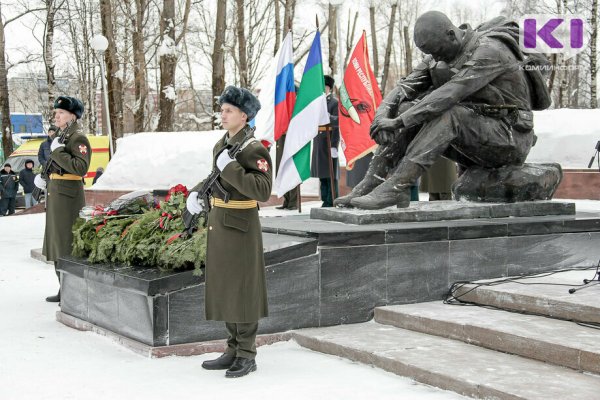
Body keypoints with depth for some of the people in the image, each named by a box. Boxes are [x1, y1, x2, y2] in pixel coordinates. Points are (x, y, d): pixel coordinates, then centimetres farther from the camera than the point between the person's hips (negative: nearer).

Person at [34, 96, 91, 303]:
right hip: (55, 194, 10)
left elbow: (81, 168, -24)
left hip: (68, 196, -10)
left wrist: (58, 152, -21)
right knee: (57, 242, 14)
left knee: (68, 242, -7)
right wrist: (44, 179, 10)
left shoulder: (78, 138, -12)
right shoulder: (61, 136, 16)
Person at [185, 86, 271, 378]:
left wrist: (231, 168, -24)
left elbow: (263, 191, -23)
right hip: (218, 225, 9)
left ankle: (247, 356, 10)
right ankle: (233, 351, 24)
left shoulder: (253, 148, -13)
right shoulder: (221, 145, 12)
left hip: (240, 227, -9)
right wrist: (196, 193, 6)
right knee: (224, 289, 14)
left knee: (242, 290, -1)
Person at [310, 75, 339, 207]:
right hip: (318, 145, 8)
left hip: (329, 144, -8)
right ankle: (325, 200, 19)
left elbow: (337, 125, -14)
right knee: (322, 173, 12)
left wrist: (333, 146, -19)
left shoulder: (335, 103, -8)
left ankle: (331, 202, -1)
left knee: (330, 174, -5)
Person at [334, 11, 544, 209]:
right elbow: (405, 88, -1)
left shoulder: (489, 50, -21)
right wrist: (381, 117, -22)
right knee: (405, 108, -9)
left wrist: (399, 121, -33)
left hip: (509, 141, -7)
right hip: (474, 138, 7)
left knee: (447, 112, -33)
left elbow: (449, 95, -32)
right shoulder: (439, 55, 5)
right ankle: (369, 186, -19)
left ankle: (395, 188, -38)